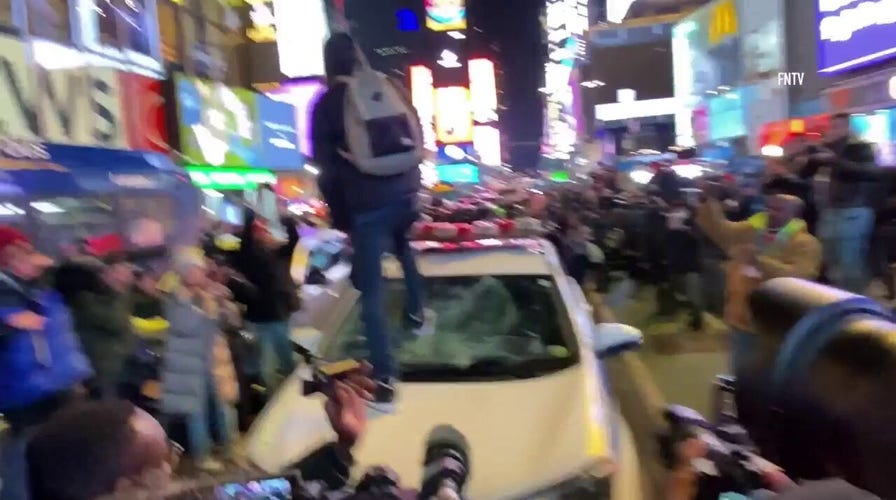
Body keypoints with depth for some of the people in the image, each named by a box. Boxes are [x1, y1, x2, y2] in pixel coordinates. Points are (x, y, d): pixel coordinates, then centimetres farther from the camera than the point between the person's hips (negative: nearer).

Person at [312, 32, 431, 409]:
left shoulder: (326, 106, 1)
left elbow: (327, 169, -2)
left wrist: (340, 217, 5)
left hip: (366, 205, -5)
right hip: (403, 192, 5)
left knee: (372, 290, -2)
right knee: (403, 247, 36)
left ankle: (385, 383, -3)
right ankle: (417, 315, 44)